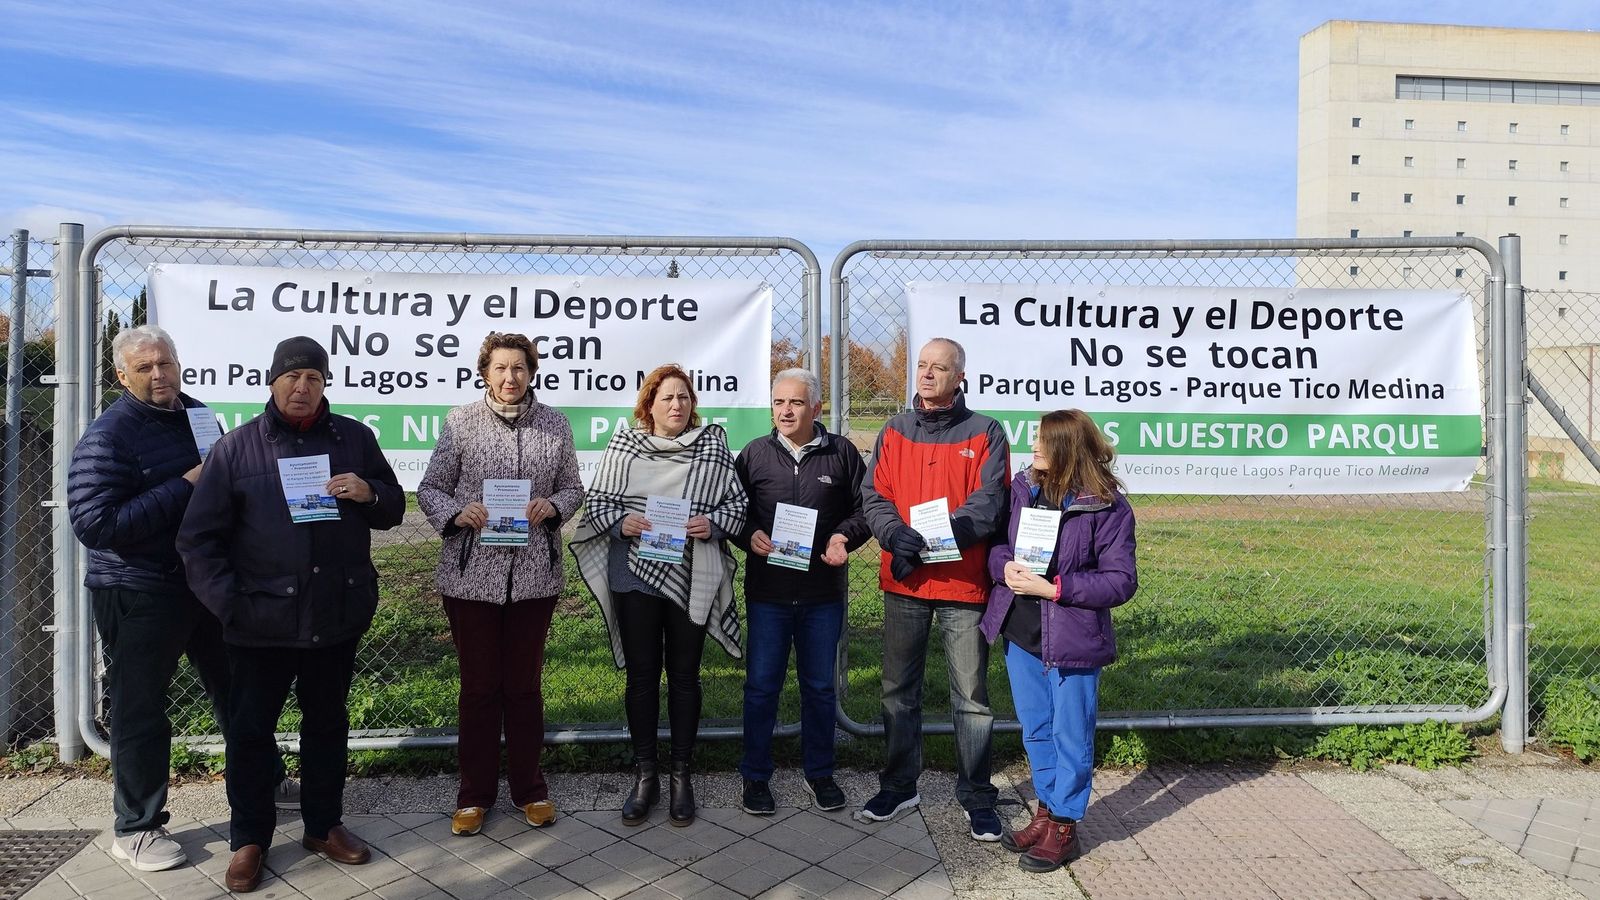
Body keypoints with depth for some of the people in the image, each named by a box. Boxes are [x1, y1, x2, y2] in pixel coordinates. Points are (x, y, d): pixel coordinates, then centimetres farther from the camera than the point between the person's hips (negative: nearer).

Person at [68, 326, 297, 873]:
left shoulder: (198, 414, 6)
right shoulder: (107, 437, -14)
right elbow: (94, 525, -23)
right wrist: (185, 486, -25)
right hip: (139, 596, -6)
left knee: (235, 687, 18)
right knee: (140, 709, 5)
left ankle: (263, 782, 35)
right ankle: (135, 828, 21)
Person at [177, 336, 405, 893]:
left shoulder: (355, 438, 4)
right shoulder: (235, 448, -1)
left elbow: (393, 510, 10)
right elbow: (199, 538, -2)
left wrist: (370, 493, -12)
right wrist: (228, 602, -12)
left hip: (339, 615, 2)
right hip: (263, 620, -2)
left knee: (328, 722, 15)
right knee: (251, 729, 10)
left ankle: (323, 826, 33)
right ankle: (248, 839, 29)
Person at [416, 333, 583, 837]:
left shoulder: (554, 425, 4)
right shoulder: (460, 422, 0)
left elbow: (573, 487, 10)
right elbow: (430, 489, 3)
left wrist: (552, 505, -11)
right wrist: (457, 513, -17)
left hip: (534, 574, 1)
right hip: (471, 573, -1)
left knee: (525, 684, 12)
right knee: (478, 686, 10)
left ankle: (529, 787, 28)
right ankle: (475, 793, 26)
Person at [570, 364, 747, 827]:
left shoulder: (714, 444, 3)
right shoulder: (624, 444, 3)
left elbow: (737, 503, 5)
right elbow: (597, 501, 6)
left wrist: (713, 523, -14)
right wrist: (620, 522, -13)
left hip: (692, 580, 0)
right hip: (635, 576, 1)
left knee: (684, 676, 10)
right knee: (641, 675, 9)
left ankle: (682, 776, 24)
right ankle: (644, 775, 24)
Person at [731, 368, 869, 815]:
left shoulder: (841, 454, 2)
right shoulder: (753, 455, 3)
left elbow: (865, 507, 7)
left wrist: (844, 536, -12)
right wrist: (749, 535, -12)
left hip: (824, 593, 0)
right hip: (767, 593, 0)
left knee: (820, 686, 13)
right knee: (761, 686, 6)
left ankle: (819, 773, 29)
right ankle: (756, 777, 21)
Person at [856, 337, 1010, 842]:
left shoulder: (986, 434, -2)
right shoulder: (894, 432, 8)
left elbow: (988, 503, -11)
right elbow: (873, 496, 1)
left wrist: (936, 538, -23)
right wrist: (897, 536, -19)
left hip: (964, 581, -3)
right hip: (903, 582, 3)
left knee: (971, 694, 6)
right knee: (899, 689, 13)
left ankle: (976, 797, 21)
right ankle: (899, 786, 29)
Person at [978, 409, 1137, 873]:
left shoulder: (1107, 505, -15)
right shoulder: (1022, 487, 1)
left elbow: (1121, 581, -15)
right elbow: (994, 538, 9)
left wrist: (1055, 588, -23)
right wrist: (1005, 566, -14)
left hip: (1072, 639, -5)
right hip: (1020, 632, 6)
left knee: (1070, 735, 10)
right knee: (1035, 731, 19)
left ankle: (1064, 826, 27)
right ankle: (1046, 811, 37)